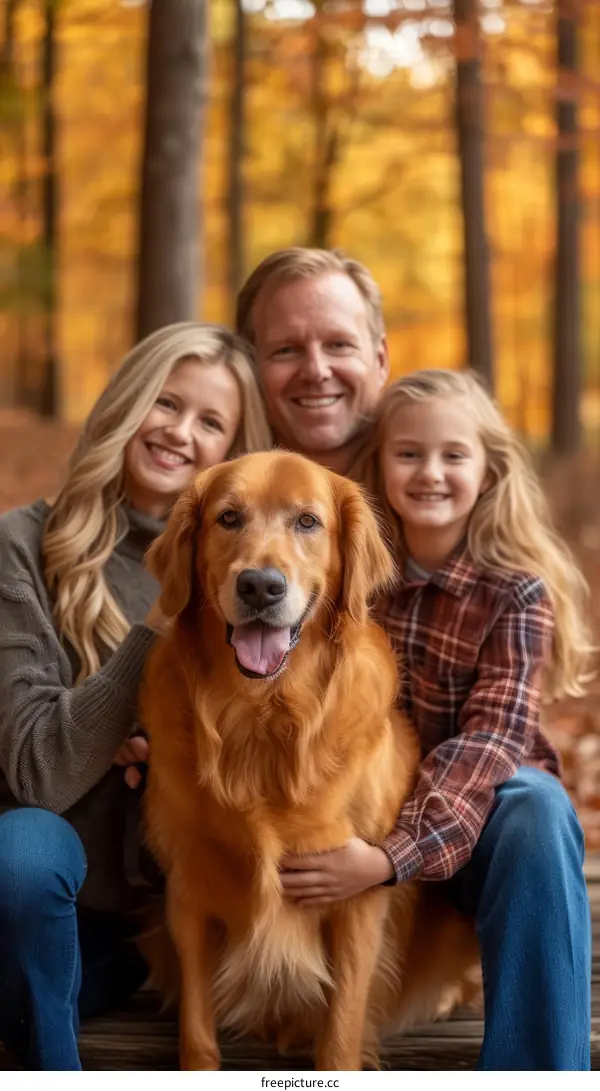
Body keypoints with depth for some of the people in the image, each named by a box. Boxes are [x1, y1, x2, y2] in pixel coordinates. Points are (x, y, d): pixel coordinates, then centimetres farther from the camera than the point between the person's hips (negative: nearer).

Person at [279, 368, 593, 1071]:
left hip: (475, 815, -3)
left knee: (536, 807, -35)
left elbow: (491, 738, -20)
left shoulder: (518, 594, -10)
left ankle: (533, 1067, -33)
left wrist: (392, 855, -35)